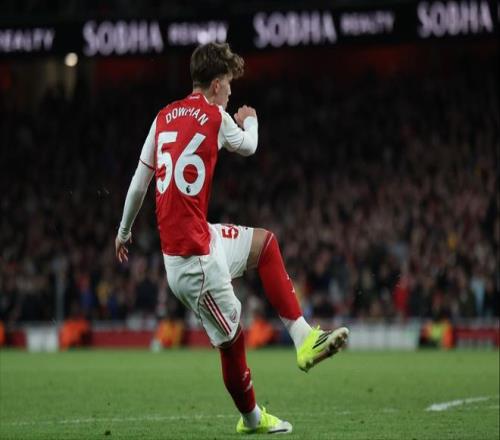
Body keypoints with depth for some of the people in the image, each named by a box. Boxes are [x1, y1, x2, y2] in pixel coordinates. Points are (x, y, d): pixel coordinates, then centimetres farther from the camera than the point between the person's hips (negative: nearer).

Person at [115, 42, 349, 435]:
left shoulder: (164, 117, 8)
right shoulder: (215, 117, -9)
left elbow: (139, 182, 14)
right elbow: (248, 147, 12)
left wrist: (124, 231, 27)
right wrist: (250, 120, 35)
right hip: (194, 257, -8)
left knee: (264, 242, 22)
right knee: (232, 339, 2)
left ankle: (303, 336, 16)